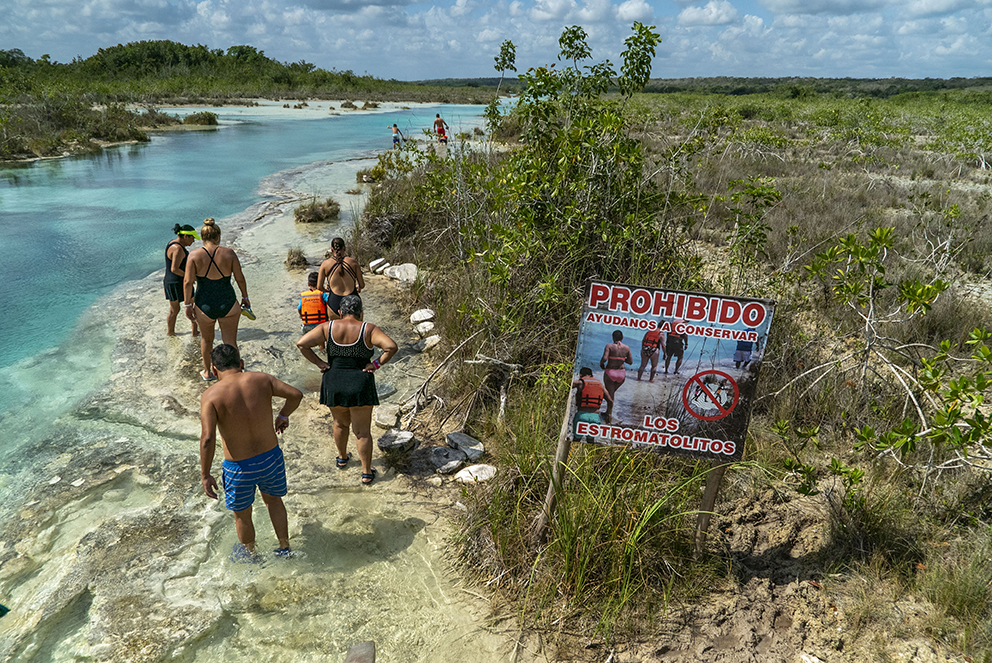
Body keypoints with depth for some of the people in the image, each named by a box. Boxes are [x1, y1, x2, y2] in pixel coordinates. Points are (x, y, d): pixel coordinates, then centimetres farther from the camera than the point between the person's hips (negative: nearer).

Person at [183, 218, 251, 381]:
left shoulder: (194, 255, -8)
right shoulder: (229, 253, -7)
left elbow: (188, 282, -10)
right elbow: (240, 278, -2)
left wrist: (188, 305, -2)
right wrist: (245, 297, 12)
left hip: (204, 306, 1)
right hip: (228, 305, -1)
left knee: (206, 340, 24)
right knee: (230, 342, 9)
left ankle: (207, 372, 41)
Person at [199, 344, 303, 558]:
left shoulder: (211, 396, -16)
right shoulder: (261, 379, -7)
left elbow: (207, 439, -23)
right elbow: (296, 394, -5)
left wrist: (205, 475, -12)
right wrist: (283, 416, 14)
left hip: (239, 468, -3)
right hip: (271, 457, 3)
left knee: (242, 516, 24)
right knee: (273, 500, 31)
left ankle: (250, 554, 47)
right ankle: (284, 548, 42)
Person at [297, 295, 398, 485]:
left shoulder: (328, 328, -2)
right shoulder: (368, 329, -8)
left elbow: (301, 343, -9)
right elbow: (391, 346, -21)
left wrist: (319, 363, -4)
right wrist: (376, 364, -11)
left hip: (333, 384, 3)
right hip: (360, 386, -3)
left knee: (341, 423, 27)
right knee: (363, 431, 10)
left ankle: (342, 458, 47)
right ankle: (366, 473, 18)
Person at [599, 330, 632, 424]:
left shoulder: (609, 346, -9)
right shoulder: (627, 347, 0)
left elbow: (604, 358, -21)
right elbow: (630, 361, 4)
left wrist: (601, 363, 0)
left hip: (610, 372, -3)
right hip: (621, 374, 3)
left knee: (610, 394, 7)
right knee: (612, 392, 24)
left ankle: (609, 415, 5)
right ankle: (608, 412, 29)